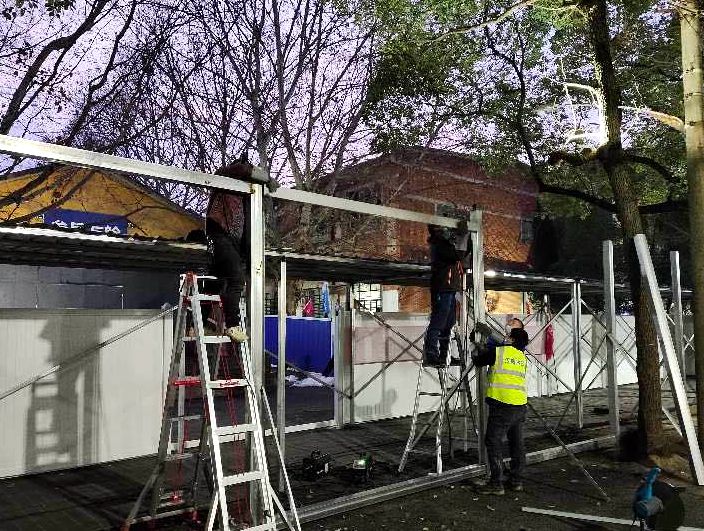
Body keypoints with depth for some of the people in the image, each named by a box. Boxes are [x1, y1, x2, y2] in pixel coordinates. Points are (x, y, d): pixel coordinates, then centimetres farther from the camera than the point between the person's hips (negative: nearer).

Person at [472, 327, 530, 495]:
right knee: (517, 443, 15)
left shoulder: (497, 352, -6)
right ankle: (517, 481, 23)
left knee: (494, 443, 0)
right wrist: (488, 351, 30)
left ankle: (496, 483, 0)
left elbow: (478, 361, 8)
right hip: (520, 405, 7)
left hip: (502, 405, -7)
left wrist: (482, 352, 27)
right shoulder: (523, 357, 12)